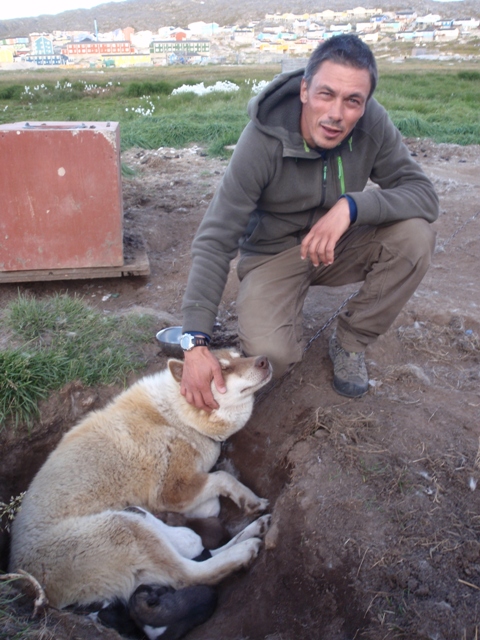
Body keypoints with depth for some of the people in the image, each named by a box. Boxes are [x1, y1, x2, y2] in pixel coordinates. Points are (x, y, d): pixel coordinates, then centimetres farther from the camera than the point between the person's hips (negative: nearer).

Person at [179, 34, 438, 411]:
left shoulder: (373, 123, -17)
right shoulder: (262, 140, -26)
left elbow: (424, 195, -17)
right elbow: (214, 241, -28)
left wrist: (352, 205, -37)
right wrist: (196, 343, -37)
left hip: (337, 244, 4)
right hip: (274, 252, -3)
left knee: (415, 236, -23)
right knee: (270, 355, -28)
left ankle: (350, 342, -2)